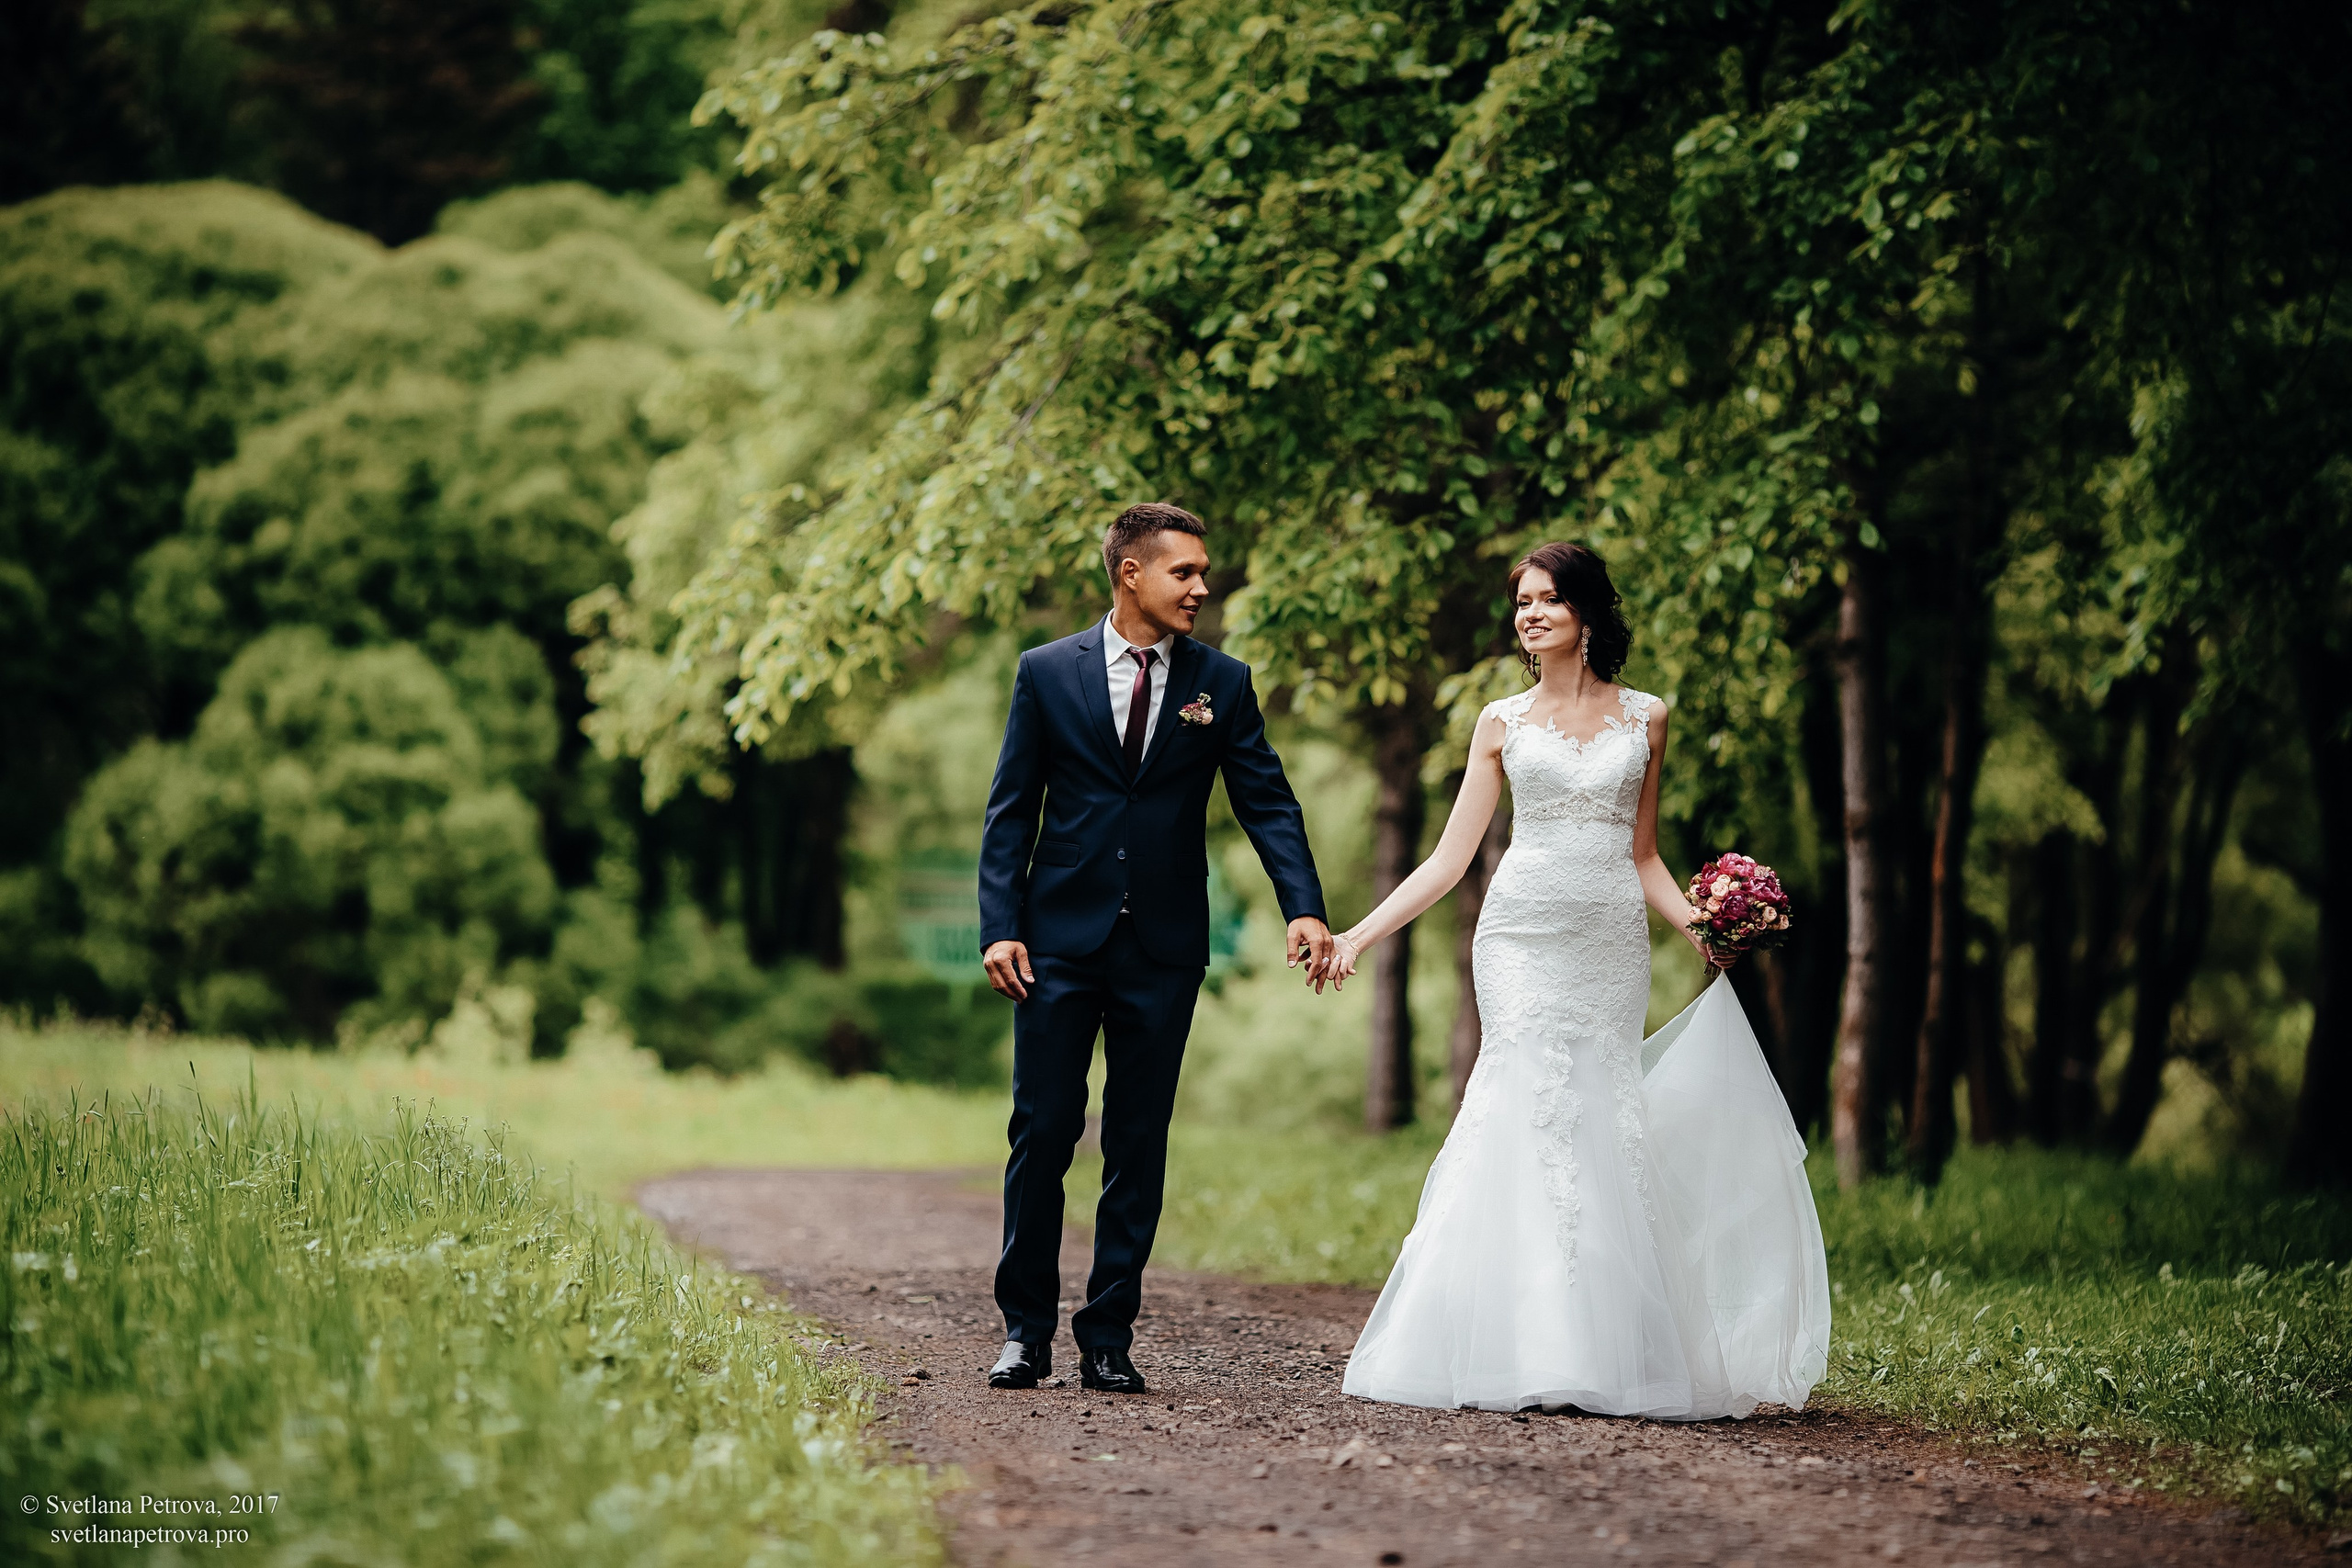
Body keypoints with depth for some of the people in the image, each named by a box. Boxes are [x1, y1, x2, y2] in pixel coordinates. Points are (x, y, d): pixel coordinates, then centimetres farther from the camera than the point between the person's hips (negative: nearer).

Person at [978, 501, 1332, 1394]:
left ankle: (1108, 1339, 12)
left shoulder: (1222, 683, 4)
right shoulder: (1048, 673, 2)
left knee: (1138, 1148, 4)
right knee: (1043, 1134, 0)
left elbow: (1267, 803, 0)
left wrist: (1303, 908, -16)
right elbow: (1011, 811, 2)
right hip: (1062, 940, -1)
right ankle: (1026, 1330, 11)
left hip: (1163, 951, 1)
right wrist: (1001, 927, -7)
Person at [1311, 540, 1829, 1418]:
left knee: (1603, 1115, -3)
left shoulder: (1644, 719, 11)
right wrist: (1356, 936, 0)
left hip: (1612, 942, 1)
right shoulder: (1502, 723, 8)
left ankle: (1614, 1359, 0)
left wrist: (1698, 926, -1)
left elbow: (1641, 857, 15)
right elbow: (1449, 858, 8)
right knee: (1538, 1111, -11)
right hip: (1524, 937, -1)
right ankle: (1536, 1356, -10)